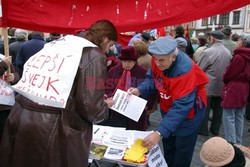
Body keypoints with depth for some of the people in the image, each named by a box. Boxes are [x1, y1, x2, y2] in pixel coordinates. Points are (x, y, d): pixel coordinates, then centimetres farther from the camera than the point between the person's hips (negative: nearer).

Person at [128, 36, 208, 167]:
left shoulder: (185, 71, -38)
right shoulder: (158, 59, -19)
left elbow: (181, 107, -41)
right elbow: (152, 78, -3)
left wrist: (159, 133, -47)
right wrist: (139, 90, -25)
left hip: (188, 112, -6)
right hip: (168, 109, 7)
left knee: (182, 150, 10)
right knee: (168, 145, 24)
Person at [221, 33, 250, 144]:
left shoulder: (239, 57, -17)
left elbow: (228, 74, -11)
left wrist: (225, 80, 8)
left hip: (233, 89, -9)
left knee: (229, 117, -2)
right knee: (239, 117, 16)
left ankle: (231, 143, 0)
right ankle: (238, 143, 25)